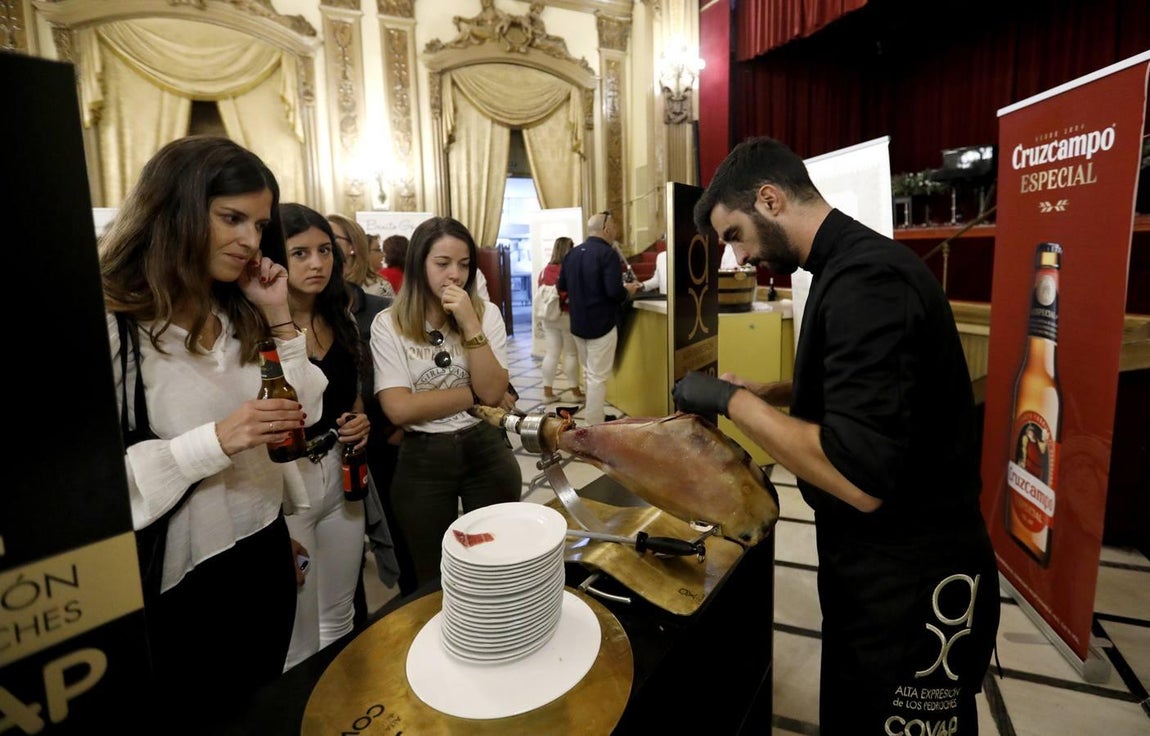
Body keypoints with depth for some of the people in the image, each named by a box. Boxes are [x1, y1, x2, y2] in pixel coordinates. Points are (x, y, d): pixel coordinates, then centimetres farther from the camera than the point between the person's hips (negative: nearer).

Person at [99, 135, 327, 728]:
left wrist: (279, 319, -8)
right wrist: (214, 442, -30)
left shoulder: (242, 317, 4)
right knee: (186, 720, 19)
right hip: (175, 578, -6)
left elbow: (302, 418, 0)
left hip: (265, 553, 6)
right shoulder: (109, 326, -18)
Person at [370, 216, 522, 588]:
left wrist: (469, 324, -20)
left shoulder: (486, 313, -2)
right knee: (435, 577, 16)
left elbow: (494, 393, -13)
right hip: (421, 461, -1)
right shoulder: (388, 325, -7)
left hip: (486, 451, 2)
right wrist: (473, 395, -13)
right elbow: (399, 409, -17)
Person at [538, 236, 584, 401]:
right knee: (571, 353, 5)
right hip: (568, 316, -5)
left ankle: (548, 391, 9)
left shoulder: (545, 270, 2)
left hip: (548, 317, 5)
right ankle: (575, 391, 12)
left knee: (551, 353, 8)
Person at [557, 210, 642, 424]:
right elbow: (614, 291, -25)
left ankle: (593, 416, 31)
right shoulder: (607, 253, -15)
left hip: (578, 324, 7)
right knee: (598, 377, -1)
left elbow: (560, 286, 14)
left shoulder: (572, 254, 6)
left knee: (589, 373, 21)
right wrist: (628, 290, -5)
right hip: (601, 324, -7)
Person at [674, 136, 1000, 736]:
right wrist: (764, 392, 8)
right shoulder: (853, 265, 6)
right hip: (875, 565, 9)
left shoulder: (865, 280, -26)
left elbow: (861, 479, -33)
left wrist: (732, 400, -23)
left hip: (911, 586, -9)